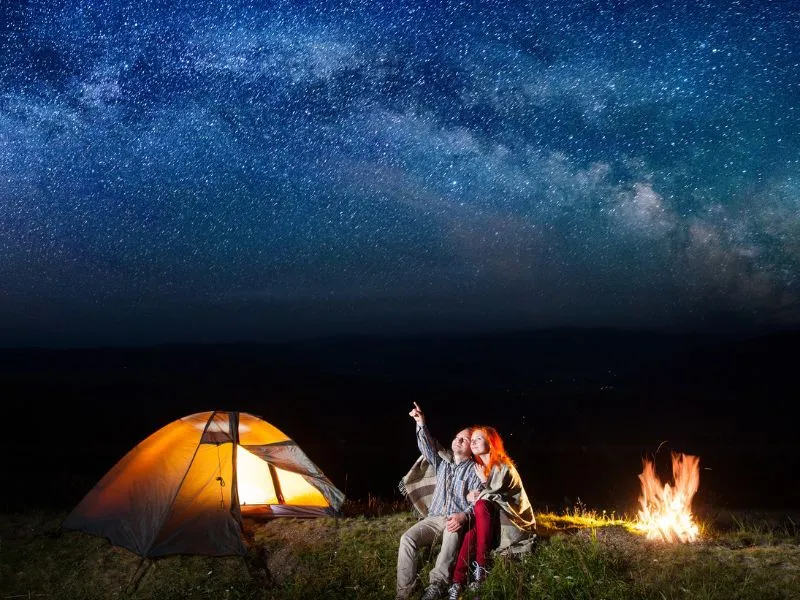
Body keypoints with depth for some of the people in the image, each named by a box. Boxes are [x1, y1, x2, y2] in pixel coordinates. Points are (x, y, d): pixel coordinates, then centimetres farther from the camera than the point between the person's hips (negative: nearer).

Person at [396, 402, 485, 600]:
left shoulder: (474, 470, 5)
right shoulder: (442, 462, 20)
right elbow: (428, 447, 4)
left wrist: (464, 515, -24)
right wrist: (421, 424, -11)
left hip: (458, 520, -4)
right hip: (434, 518, 5)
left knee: (452, 531, -42)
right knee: (407, 539, -24)